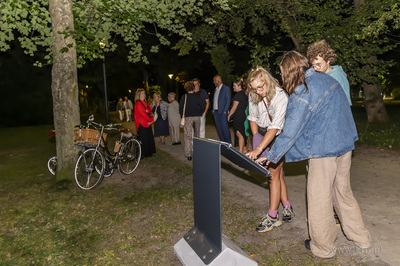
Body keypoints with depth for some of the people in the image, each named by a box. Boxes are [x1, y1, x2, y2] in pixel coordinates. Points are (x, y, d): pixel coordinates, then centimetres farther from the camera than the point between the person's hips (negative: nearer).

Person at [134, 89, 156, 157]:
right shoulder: (138, 103, -11)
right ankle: (144, 154, 6)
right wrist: (150, 120, -14)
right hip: (142, 124, -9)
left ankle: (150, 151, 23)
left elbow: (150, 111, 11)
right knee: (143, 139, -2)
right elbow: (142, 113, -18)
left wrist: (152, 119, -6)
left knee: (150, 138, 13)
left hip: (148, 123, 9)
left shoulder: (145, 103, 16)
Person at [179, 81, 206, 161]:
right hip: (197, 117, 3)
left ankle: (188, 154, -7)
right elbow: (203, 105, -1)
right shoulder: (197, 97, 1)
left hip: (188, 117, -2)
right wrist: (200, 114, 10)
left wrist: (182, 116, 7)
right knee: (197, 134, 18)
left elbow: (181, 107, -4)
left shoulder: (184, 97, -4)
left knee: (188, 136, -2)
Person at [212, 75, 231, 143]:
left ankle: (228, 142, 3)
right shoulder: (216, 89, 18)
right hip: (216, 112, 7)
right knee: (219, 128, 8)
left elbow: (228, 100, -8)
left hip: (222, 112, -7)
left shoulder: (226, 88, -3)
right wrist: (213, 109, 10)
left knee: (225, 128, -7)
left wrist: (225, 111, -15)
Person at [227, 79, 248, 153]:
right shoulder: (243, 93, 16)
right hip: (242, 115, 10)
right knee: (241, 133, 14)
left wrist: (229, 115, -4)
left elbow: (234, 107, -15)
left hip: (238, 116, -10)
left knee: (239, 133, -10)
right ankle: (244, 149, 21)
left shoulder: (238, 95, -14)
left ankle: (240, 151, -10)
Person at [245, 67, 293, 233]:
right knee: (277, 173, 9)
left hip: (278, 136, -5)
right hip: (262, 133, 5)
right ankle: (288, 209, 21)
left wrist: (259, 148, -39)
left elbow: (275, 127, -32)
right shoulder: (253, 96, -6)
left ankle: (272, 217, 2)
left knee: (274, 172, -7)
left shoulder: (280, 96, -25)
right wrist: (256, 139, -1)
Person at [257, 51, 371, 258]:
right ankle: (361, 238, 34)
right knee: (343, 192, 21)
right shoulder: (326, 78, 7)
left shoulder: (303, 94, -19)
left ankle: (323, 247, 21)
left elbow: (290, 131, -18)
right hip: (345, 145, 9)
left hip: (324, 149, -9)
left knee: (319, 198, 6)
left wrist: (271, 156, -9)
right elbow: (343, 108, 17)